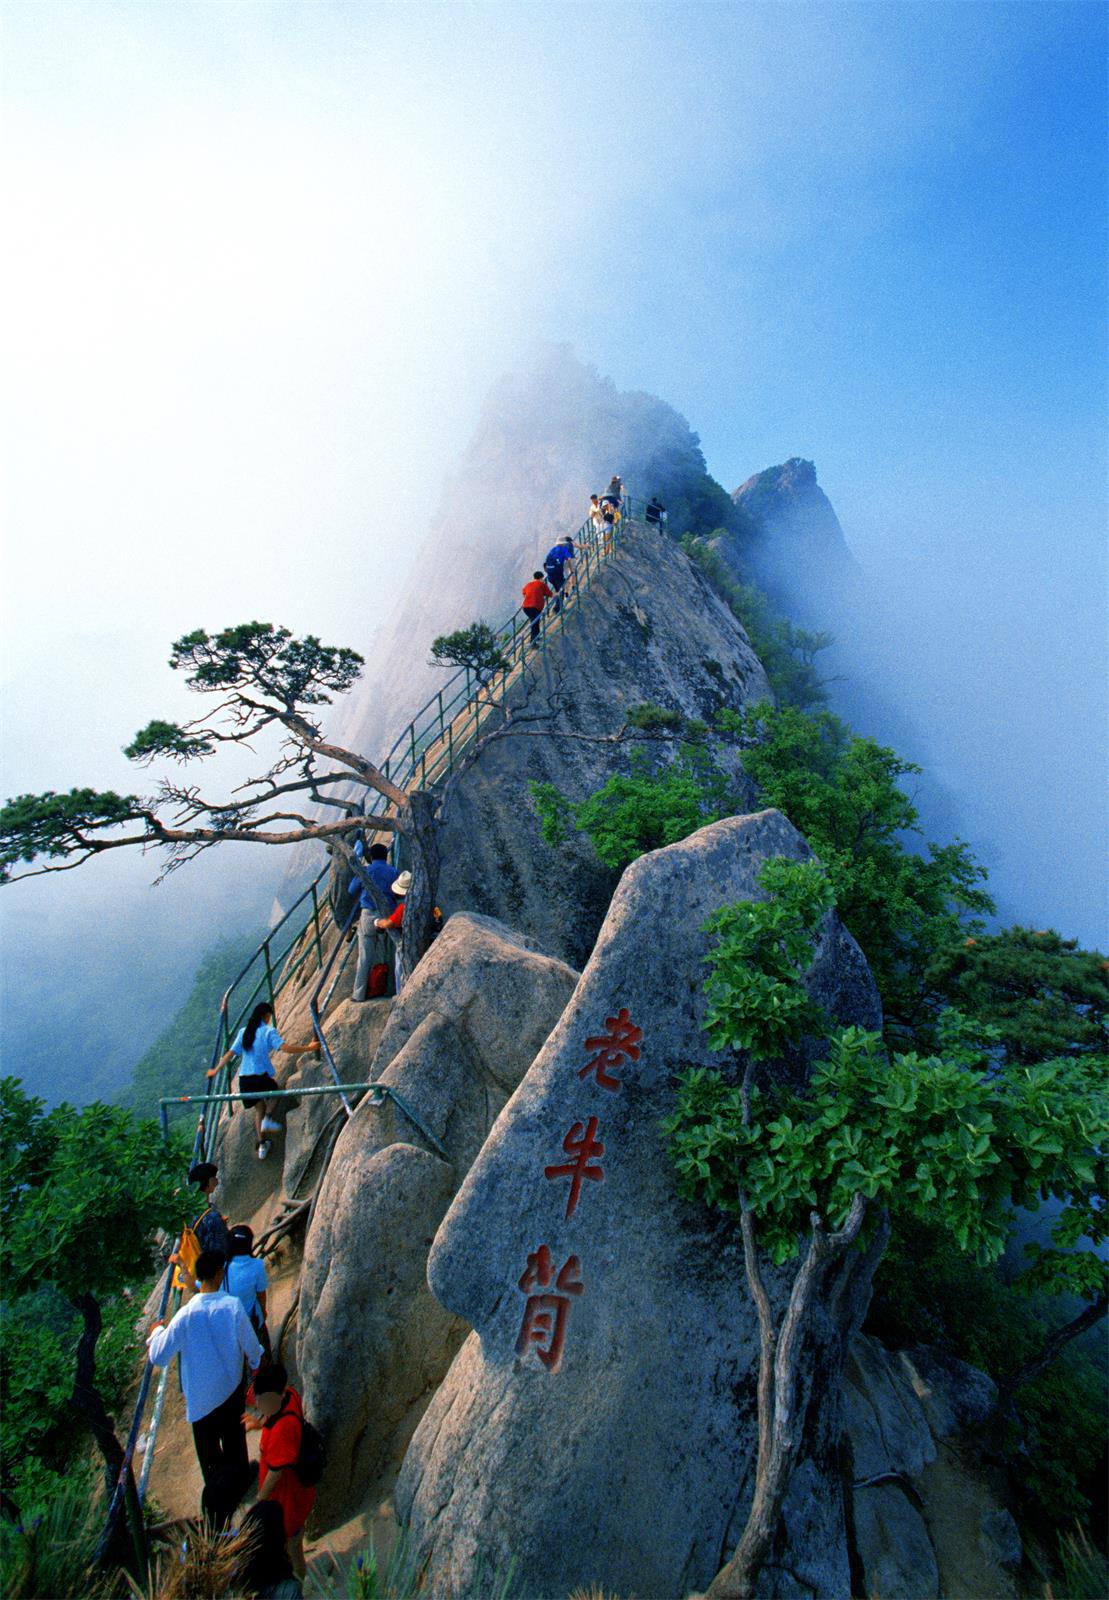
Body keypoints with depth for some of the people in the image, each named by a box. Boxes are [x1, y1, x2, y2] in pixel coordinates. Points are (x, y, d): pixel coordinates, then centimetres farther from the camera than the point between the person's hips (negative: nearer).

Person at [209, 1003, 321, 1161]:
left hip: (245, 1079, 5)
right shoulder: (268, 1031, -6)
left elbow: (230, 1053, 10)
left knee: (259, 1108, 20)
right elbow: (285, 1048, -19)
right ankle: (268, 1119, 0)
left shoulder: (243, 1032, 10)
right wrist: (308, 1048, -17)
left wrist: (215, 1070, 23)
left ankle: (262, 1144, 16)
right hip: (262, 1076, -5)